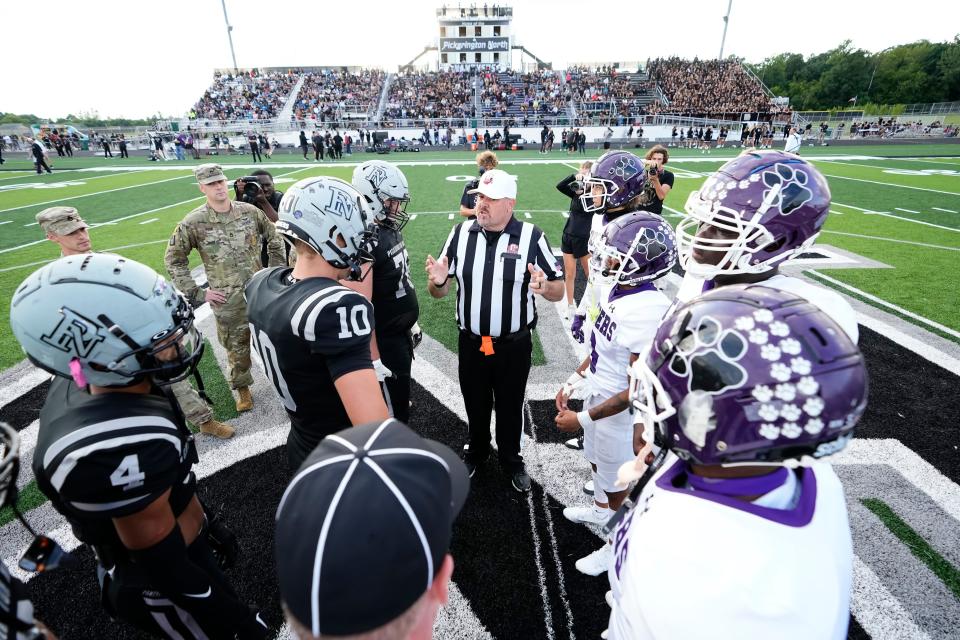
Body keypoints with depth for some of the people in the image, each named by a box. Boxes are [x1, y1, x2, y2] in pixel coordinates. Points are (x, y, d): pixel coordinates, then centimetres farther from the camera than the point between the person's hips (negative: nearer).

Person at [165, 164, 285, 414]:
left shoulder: (250, 211, -1)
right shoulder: (193, 222, -7)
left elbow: (274, 238, 12)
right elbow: (173, 259, 2)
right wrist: (195, 293, -3)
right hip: (227, 299, -1)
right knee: (237, 346, 12)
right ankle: (242, 388, 34)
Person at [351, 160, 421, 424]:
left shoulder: (389, 230, 4)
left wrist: (411, 322, 20)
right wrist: (374, 359, -24)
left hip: (401, 333, 9)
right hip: (384, 341, -9)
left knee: (400, 399, 26)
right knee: (392, 414, 8)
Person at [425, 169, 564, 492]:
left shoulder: (531, 236, -12)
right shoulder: (461, 232, -4)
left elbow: (559, 290, -8)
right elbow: (439, 291, 1)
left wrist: (544, 287, -31)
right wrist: (437, 281, -23)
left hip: (514, 345, -2)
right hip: (470, 342, 3)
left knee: (511, 407, 17)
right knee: (475, 404, 21)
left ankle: (511, 459, 43)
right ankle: (477, 451, 49)